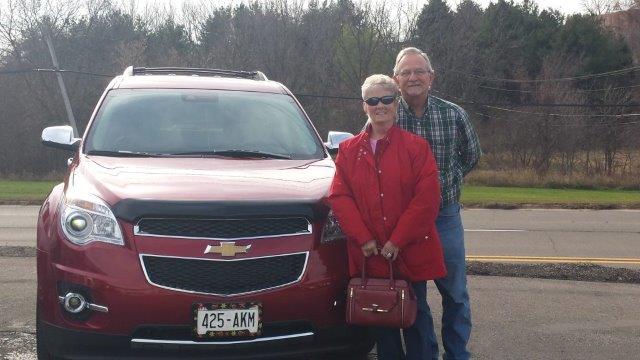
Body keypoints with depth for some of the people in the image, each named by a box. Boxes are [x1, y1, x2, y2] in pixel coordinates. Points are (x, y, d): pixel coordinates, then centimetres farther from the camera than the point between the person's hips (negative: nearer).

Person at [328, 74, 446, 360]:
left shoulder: (415, 146, -2)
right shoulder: (348, 150, 7)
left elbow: (427, 198, -9)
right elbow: (339, 197, 0)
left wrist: (398, 241, -14)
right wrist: (363, 239, -10)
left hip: (410, 254, -2)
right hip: (369, 255, 2)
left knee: (415, 316, 7)